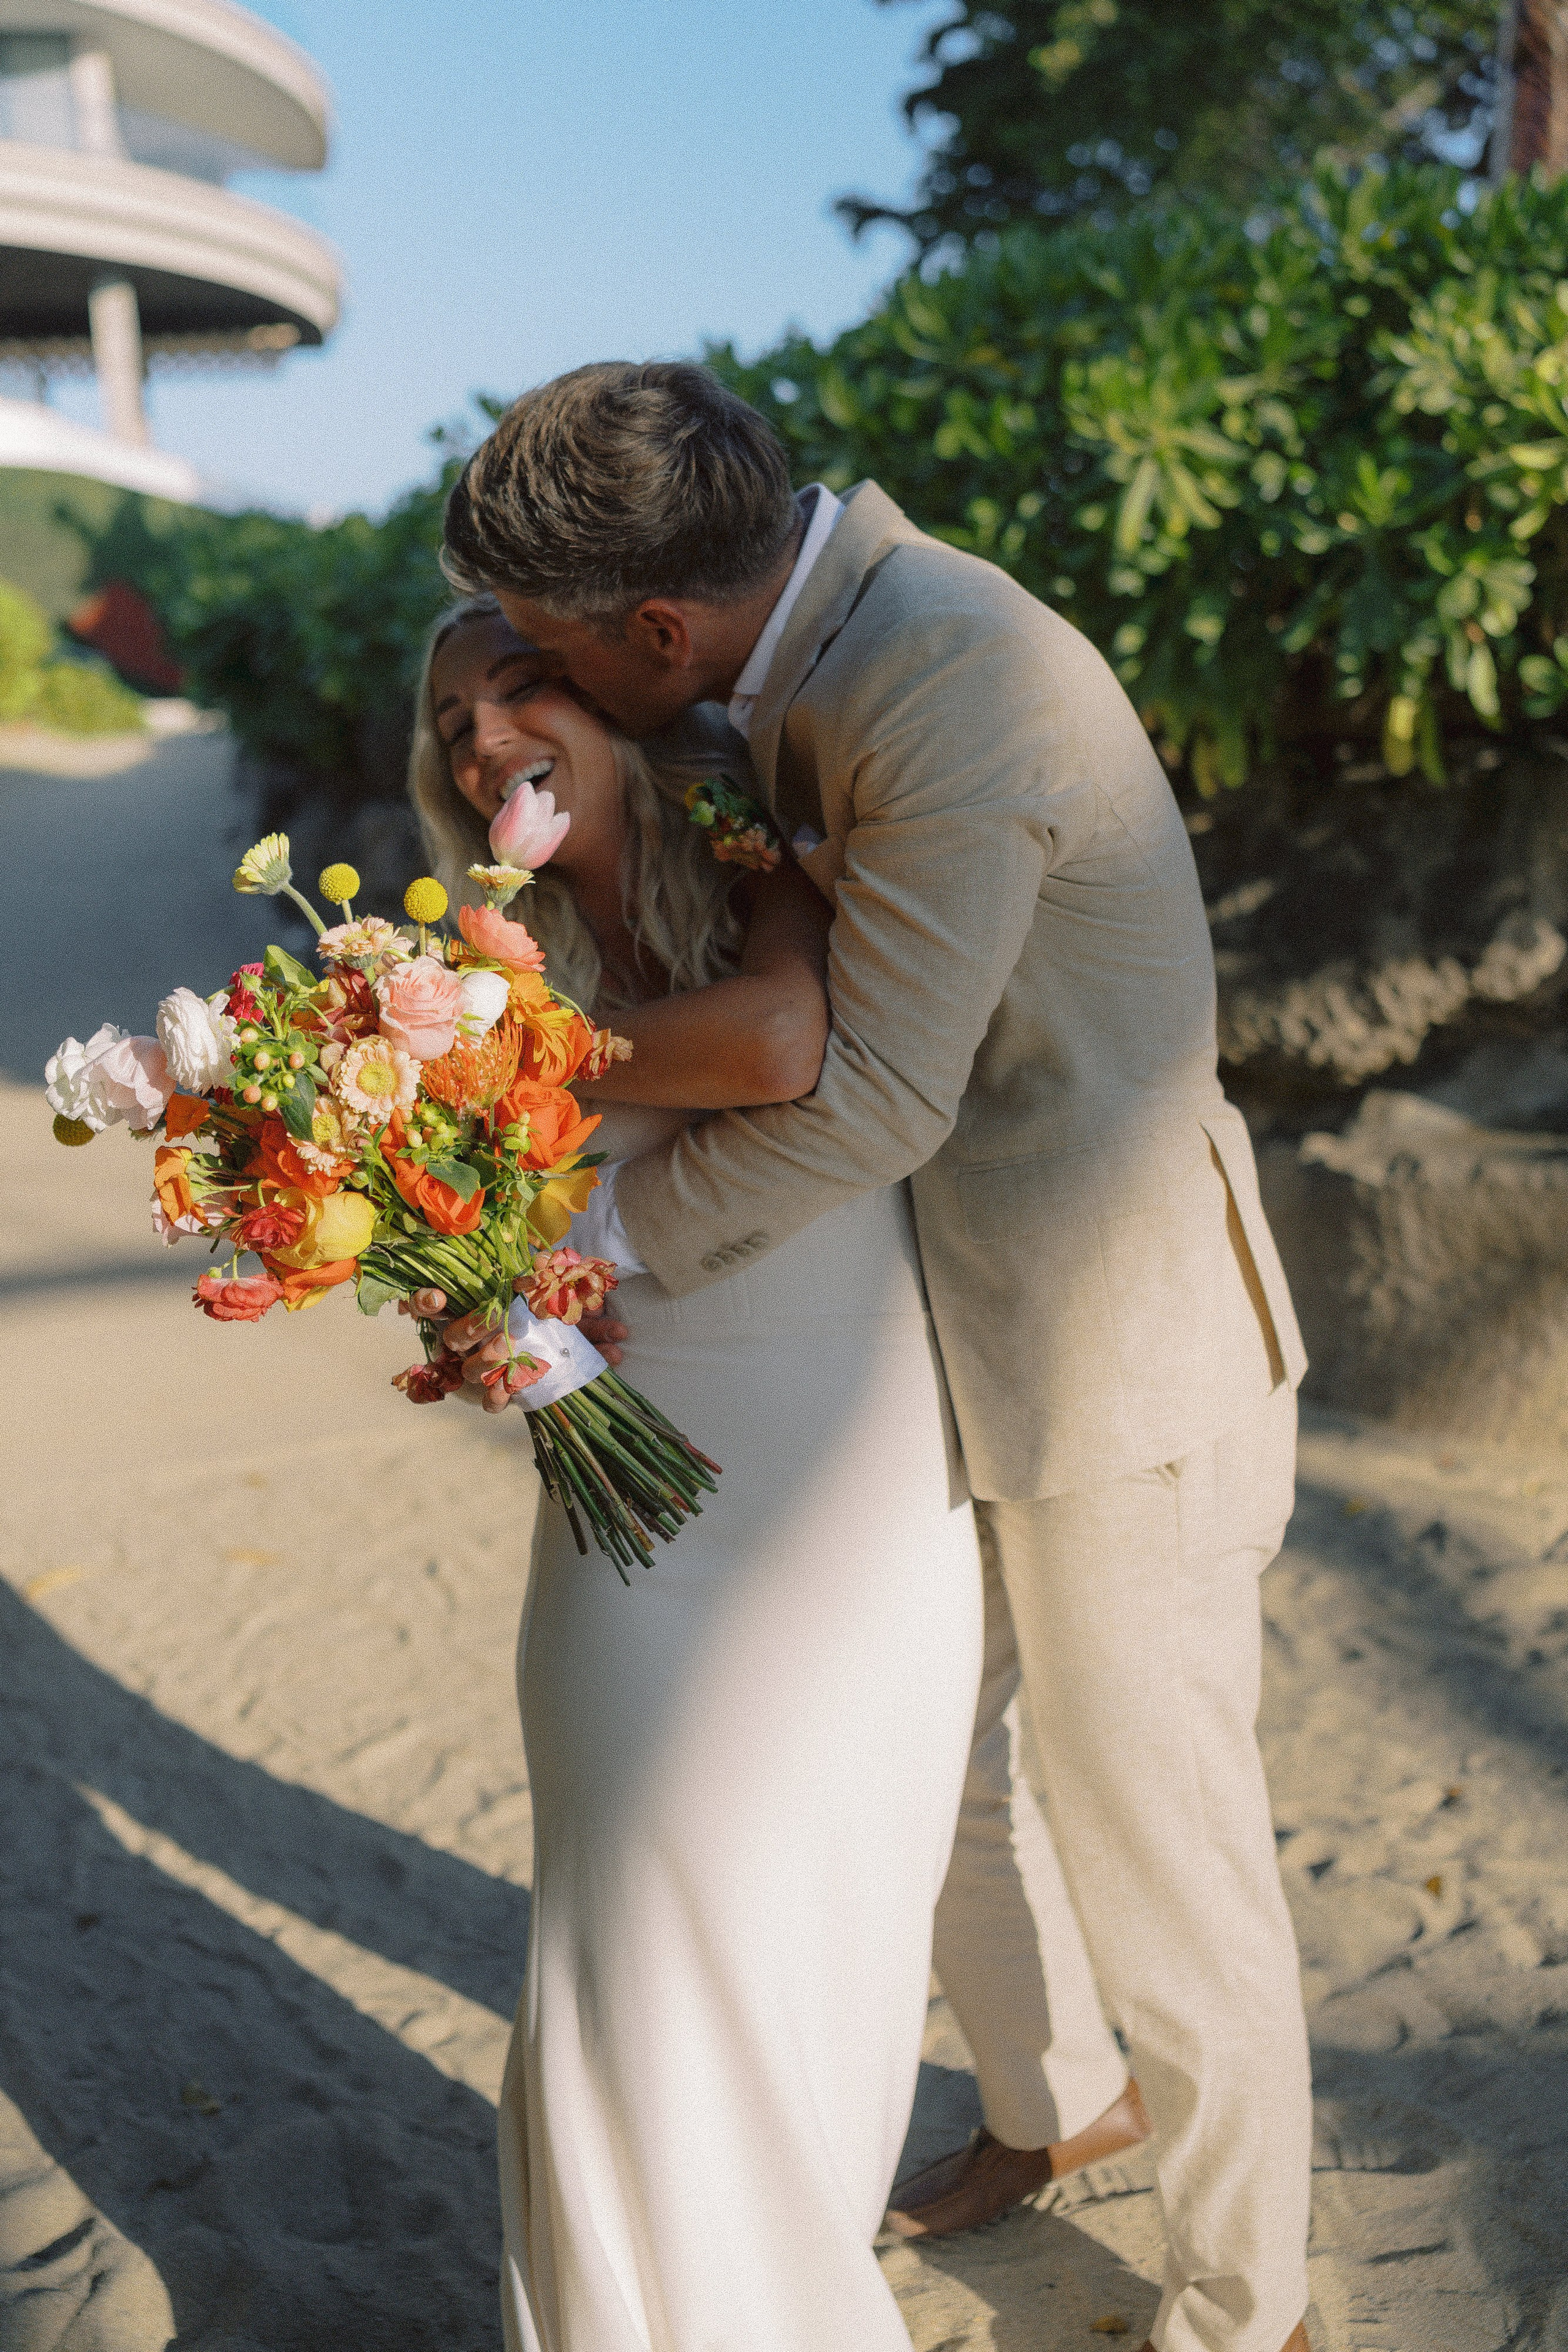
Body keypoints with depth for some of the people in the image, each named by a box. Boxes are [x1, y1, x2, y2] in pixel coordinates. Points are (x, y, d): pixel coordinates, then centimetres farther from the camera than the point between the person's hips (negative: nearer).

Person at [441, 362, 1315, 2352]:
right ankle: (1035, 2106, 50)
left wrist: (599, 1241, -12)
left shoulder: (951, 694, -27)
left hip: (1117, 1368, -9)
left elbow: (871, 1104, -24)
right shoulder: (830, 638, 3)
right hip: (965, 1349, 10)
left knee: (1160, 1872, 7)